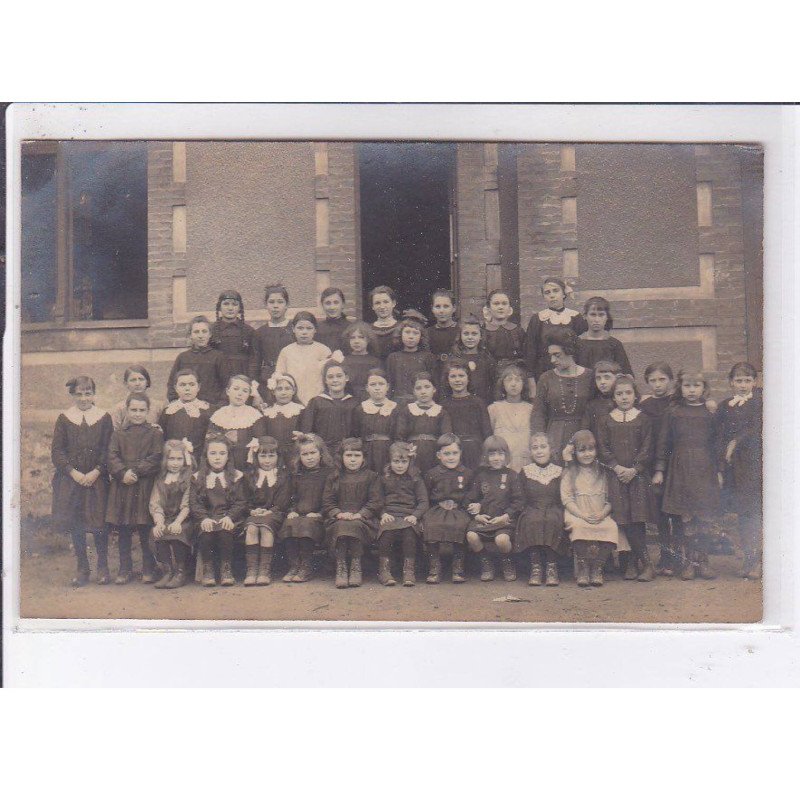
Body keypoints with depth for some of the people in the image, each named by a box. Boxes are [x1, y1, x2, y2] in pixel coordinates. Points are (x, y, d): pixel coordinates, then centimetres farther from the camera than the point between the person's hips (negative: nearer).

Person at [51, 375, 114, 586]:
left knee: (99, 524, -2)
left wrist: (96, 472, -12)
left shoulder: (104, 418, 4)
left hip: (97, 480, -1)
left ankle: (102, 566, 13)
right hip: (70, 480, 1)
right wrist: (73, 472, -11)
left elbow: (108, 450, 1)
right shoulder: (64, 419, 4)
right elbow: (56, 451, 1)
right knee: (75, 525, 4)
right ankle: (82, 567, 16)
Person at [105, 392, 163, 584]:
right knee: (123, 531, 7)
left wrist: (136, 471, -15)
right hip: (122, 486, 2)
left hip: (145, 486, -2)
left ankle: (149, 569, 13)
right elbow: (112, 457, 1)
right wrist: (123, 473, -15)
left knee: (146, 529, 1)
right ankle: (125, 569, 16)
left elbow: (155, 459, -5)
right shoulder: (119, 434, 10)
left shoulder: (155, 433, 3)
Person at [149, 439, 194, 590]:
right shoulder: (160, 480, 13)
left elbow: (187, 505, -7)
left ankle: (181, 573, -19)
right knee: (157, 533, -26)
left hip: (184, 519, -3)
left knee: (177, 532, -32)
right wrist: (159, 522, -14)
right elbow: (155, 504, 4)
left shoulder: (189, 478, 2)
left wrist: (178, 522, -21)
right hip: (165, 519, 3)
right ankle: (167, 571, -17)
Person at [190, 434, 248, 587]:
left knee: (225, 530, -34)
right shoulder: (197, 478, 14)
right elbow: (194, 503, 3)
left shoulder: (236, 476, 12)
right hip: (206, 519, 1)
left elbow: (241, 502, 2)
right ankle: (207, 569, -14)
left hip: (229, 519, -1)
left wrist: (230, 517, -17)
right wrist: (204, 518, -17)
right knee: (206, 532, -32)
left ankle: (226, 569, -17)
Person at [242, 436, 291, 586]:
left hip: (274, 513, -2)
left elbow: (284, 500, 2)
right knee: (251, 527, -32)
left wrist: (270, 511, -12)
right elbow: (245, 497, 11)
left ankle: (265, 570, -36)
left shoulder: (283, 475, 13)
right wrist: (252, 510, -8)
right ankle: (251, 570, -34)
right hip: (254, 513, 2)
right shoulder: (250, 475, 20)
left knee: (266, 526, -35)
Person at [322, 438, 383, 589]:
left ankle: (356, 565, -21)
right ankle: (340, 567, -26)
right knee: (340, 527, -33)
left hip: (363, 518, -1)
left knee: (355, 526, -35)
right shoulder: (334, 477, 15)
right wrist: (339, 514, -11)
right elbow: (327, 502, 8)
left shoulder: (371, 477, 11)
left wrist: (359, 515, -13)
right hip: (339, 518, 1)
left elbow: (376, 502, 2)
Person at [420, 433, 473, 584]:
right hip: (436, 509, 1)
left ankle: (458, 567, -20)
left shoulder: (467, 473, 10)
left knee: (460, 525, -33)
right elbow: (425, 498, 14)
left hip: (459, 510, -1)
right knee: (431, 525, -31)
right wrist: (439, 504, -1)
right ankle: (434, 567, -19)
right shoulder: (432, 474, 9)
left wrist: (458, 504, -3)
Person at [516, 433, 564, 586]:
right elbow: (522, 500, 8)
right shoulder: (524, 472, 14)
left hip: (554, 510, 0)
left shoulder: (559, 472, 14)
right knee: (533, 520, -35)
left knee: (553, 519, -35)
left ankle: (552, 567, -29)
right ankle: (535, 566, -31)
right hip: (532, 510, 0)